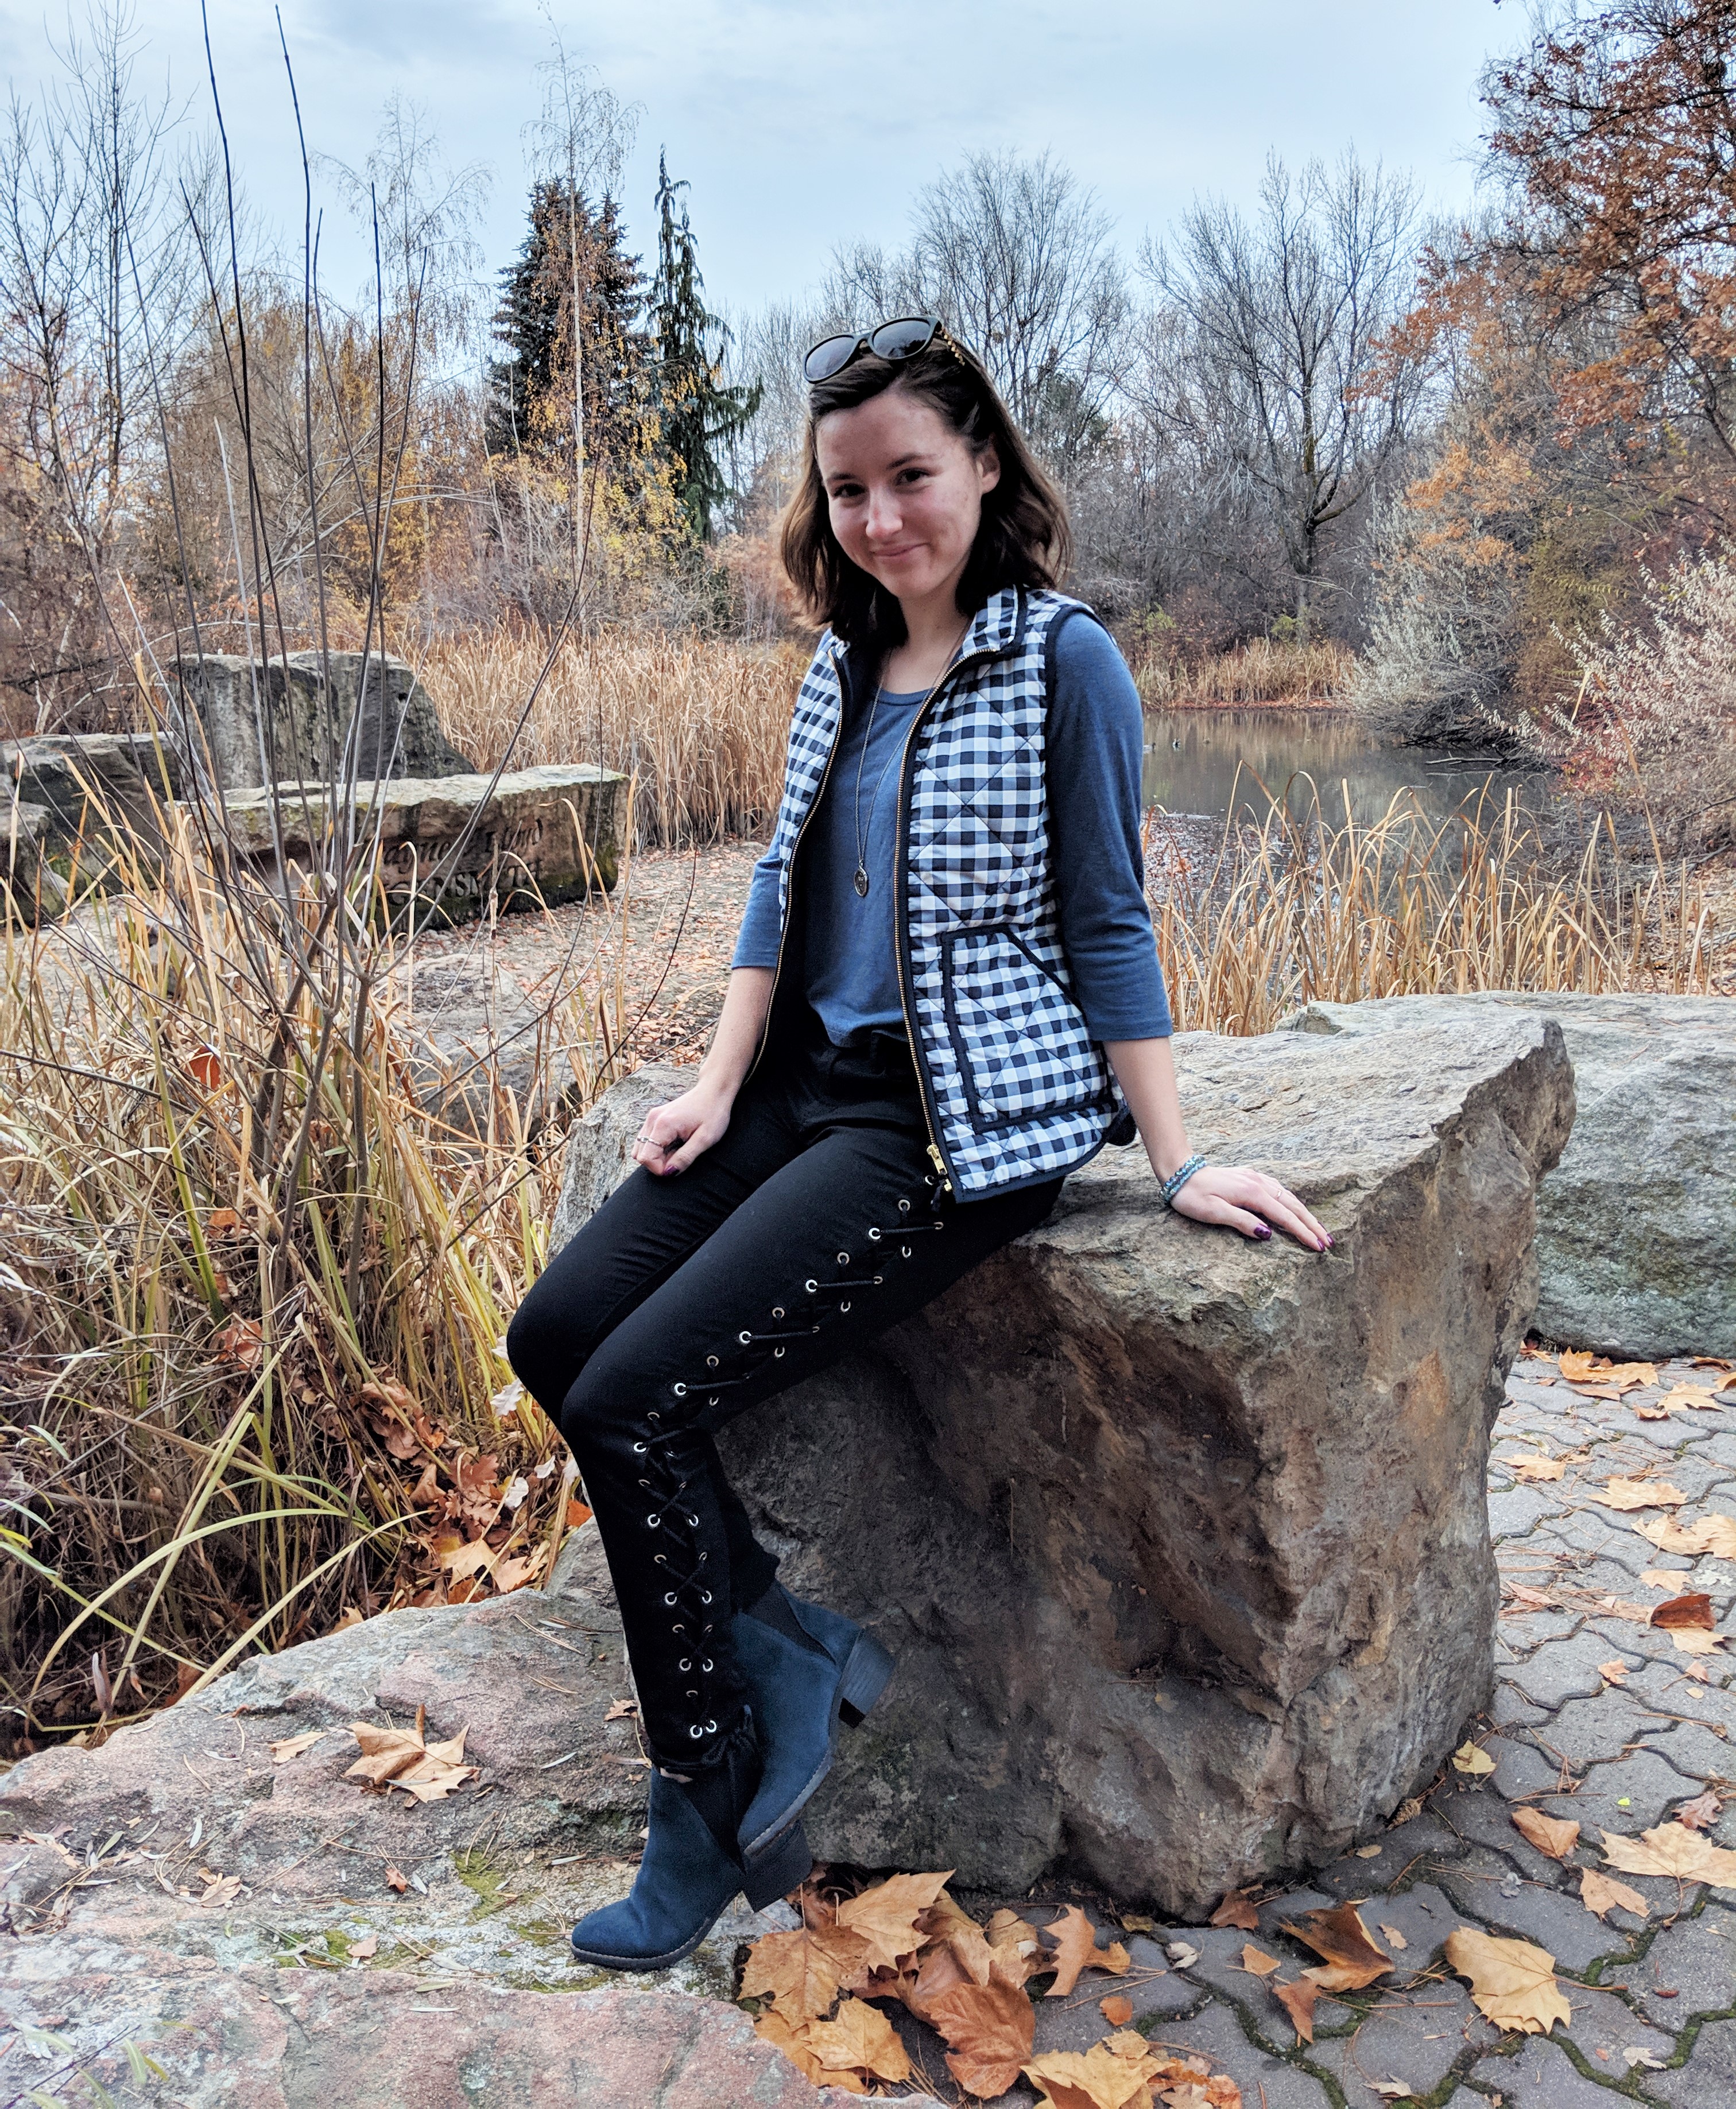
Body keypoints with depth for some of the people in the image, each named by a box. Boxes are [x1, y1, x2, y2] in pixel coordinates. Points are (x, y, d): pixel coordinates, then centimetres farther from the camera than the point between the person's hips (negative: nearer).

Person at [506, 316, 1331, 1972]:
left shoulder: (1063, 660, -8)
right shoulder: (843, 664, 13)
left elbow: (1106, 922, -6)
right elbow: (782, 882, 13)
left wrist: (1175, 1161, -9)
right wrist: (722, 1078, 2)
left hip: (962, 1120, -8)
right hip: (809, 1086, 8)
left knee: (637, 1397, -15)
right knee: (555, 1335, -1)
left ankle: (708, 1808, 7)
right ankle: (780, 1645, 11)